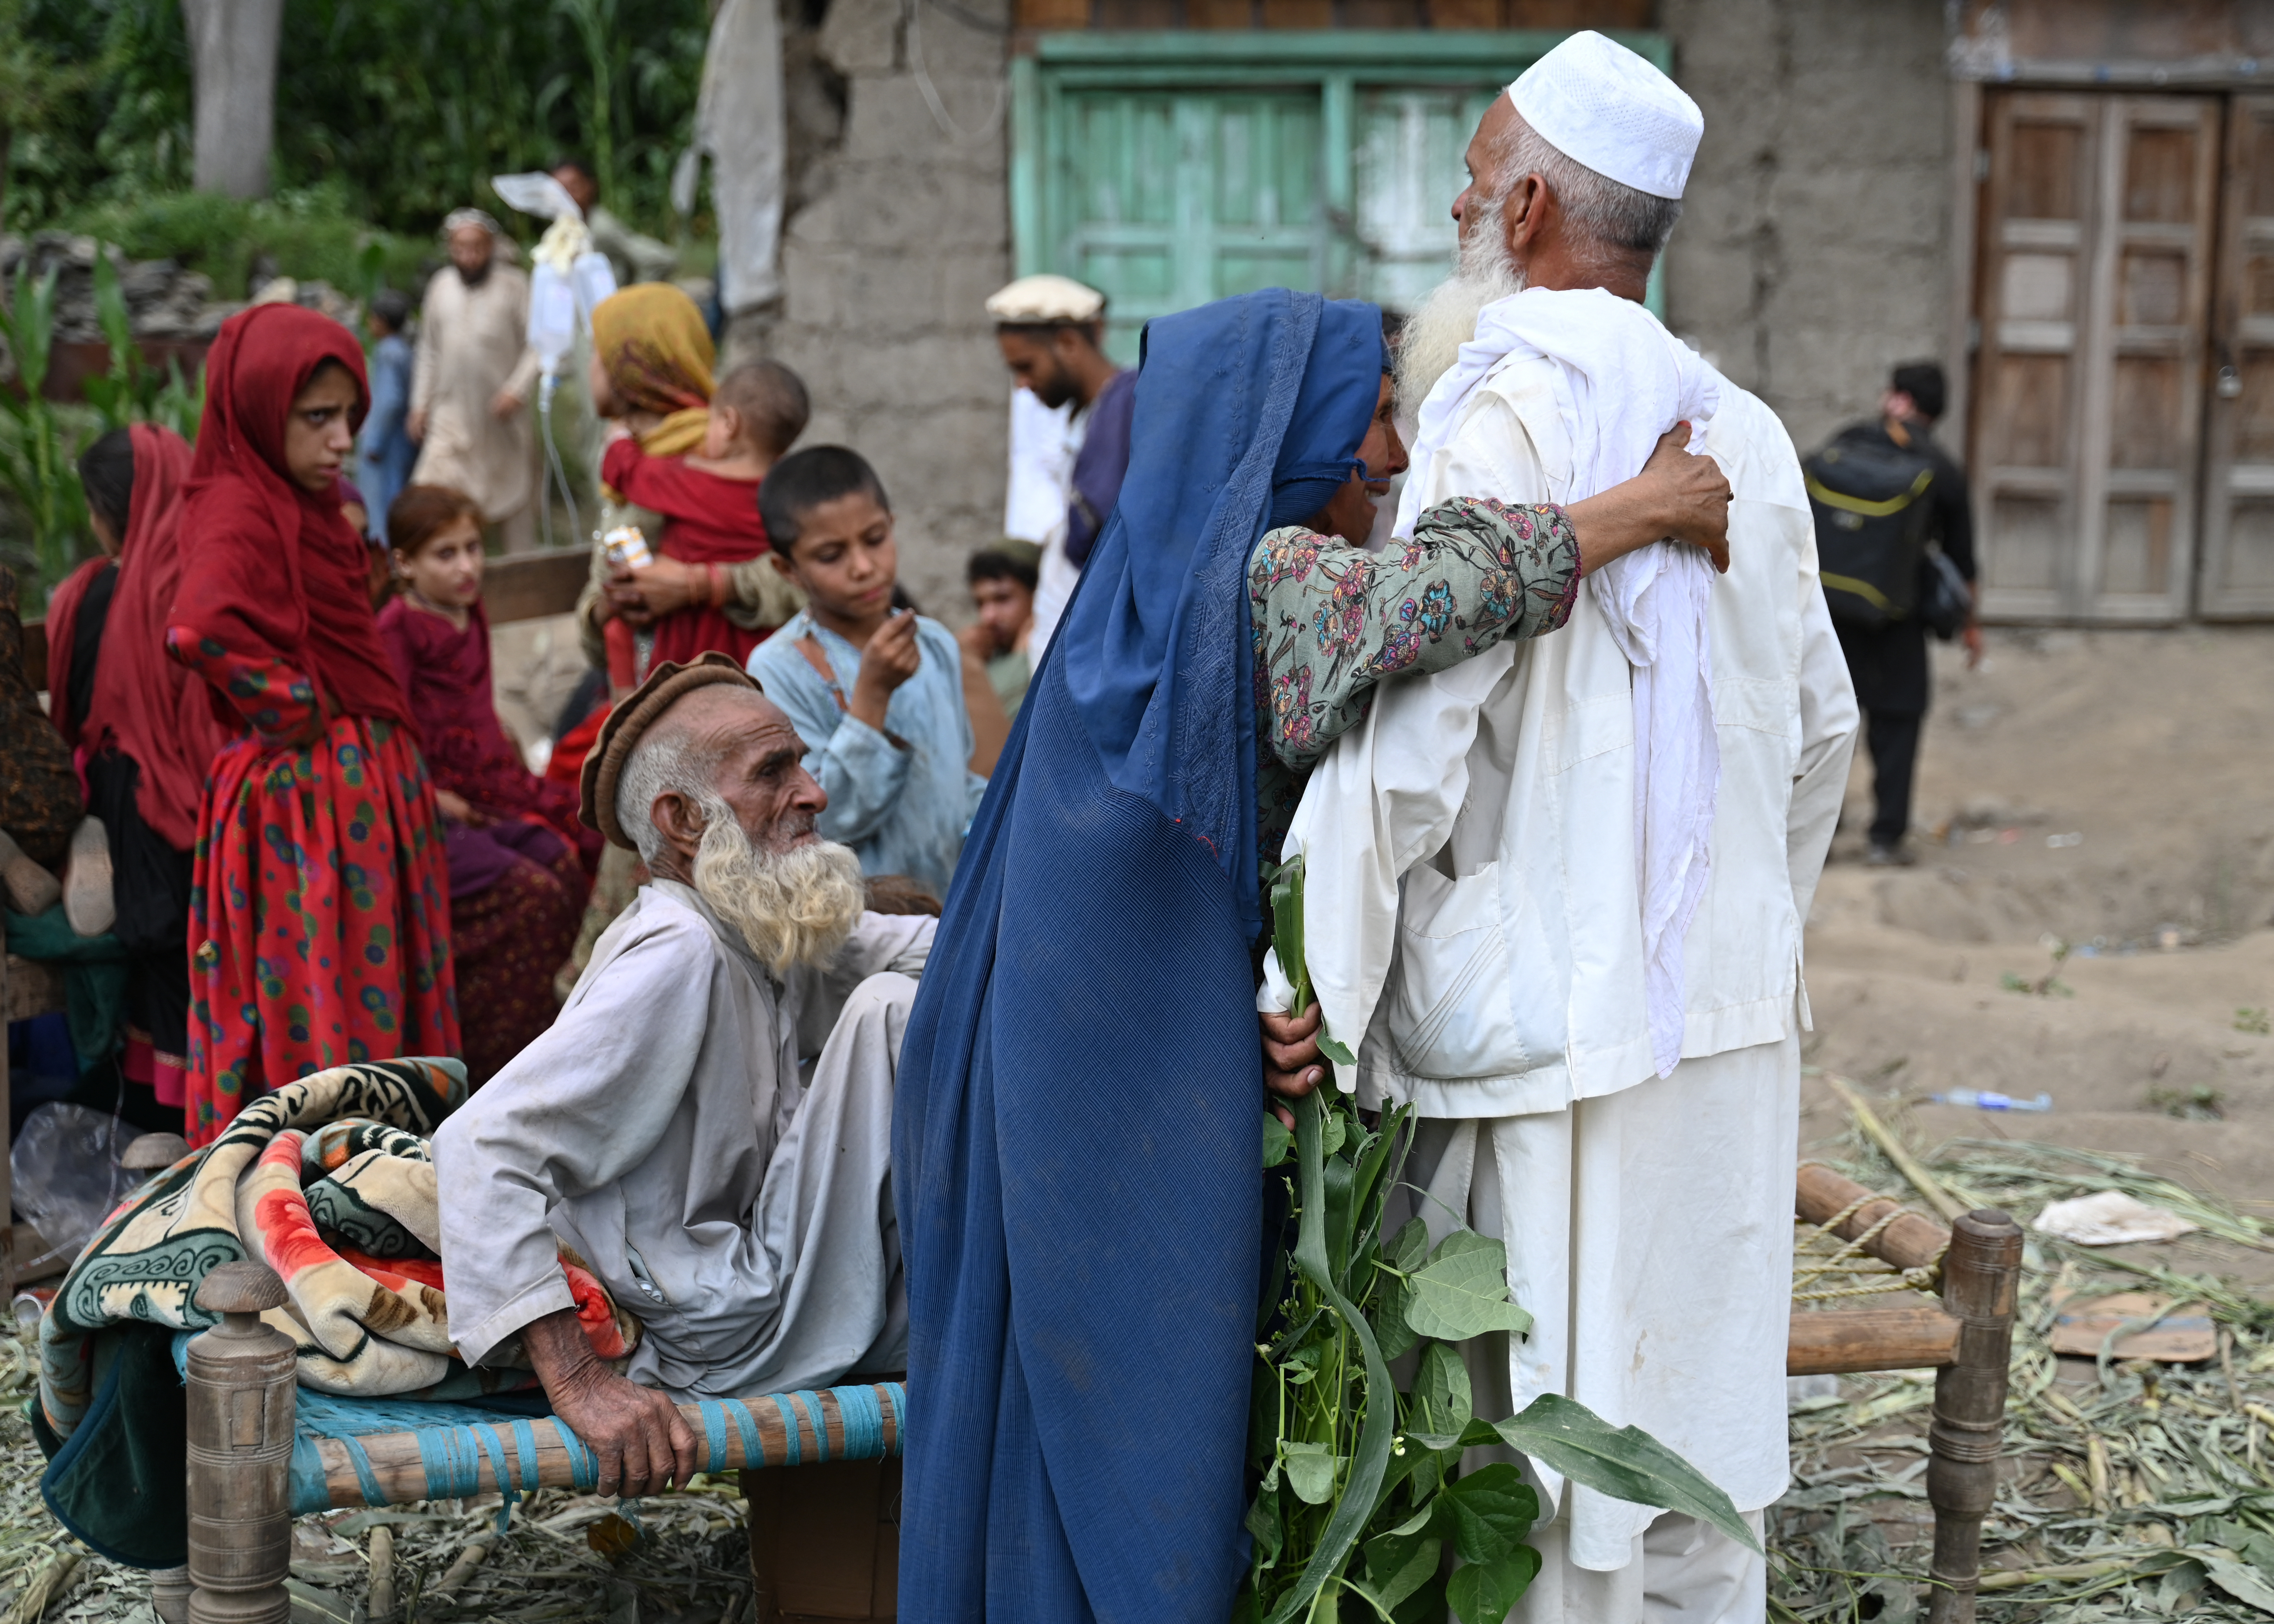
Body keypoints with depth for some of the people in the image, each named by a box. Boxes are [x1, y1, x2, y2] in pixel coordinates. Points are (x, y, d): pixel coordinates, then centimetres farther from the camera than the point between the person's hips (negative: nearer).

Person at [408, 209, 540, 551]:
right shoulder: (441, 286, 9)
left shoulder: (514, 284, -3)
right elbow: (429, 352, 16)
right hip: (452, 412, 2)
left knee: (515, 492, 6)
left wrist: (517, 390, -17)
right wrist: (420, 404, 12)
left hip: (503, 412, -2)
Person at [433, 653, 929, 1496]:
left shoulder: (759, 924, 7)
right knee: (887, 1010, -16)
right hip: (745, 1345, -10)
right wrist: (580, 1385, -36)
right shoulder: (677, 955, -21)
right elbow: (485, 1145, -29)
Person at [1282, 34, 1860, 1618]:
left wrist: (1310, 988, -16)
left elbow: (1408, 736, -19)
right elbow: (1821, 729, 18)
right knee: (1699, 1475, 15)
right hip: (1737, 1023, 7)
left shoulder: (1508, 413, -12)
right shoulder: (1745, 431, 11)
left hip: (1557, 1028, -7)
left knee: (1564, 1468, 2)